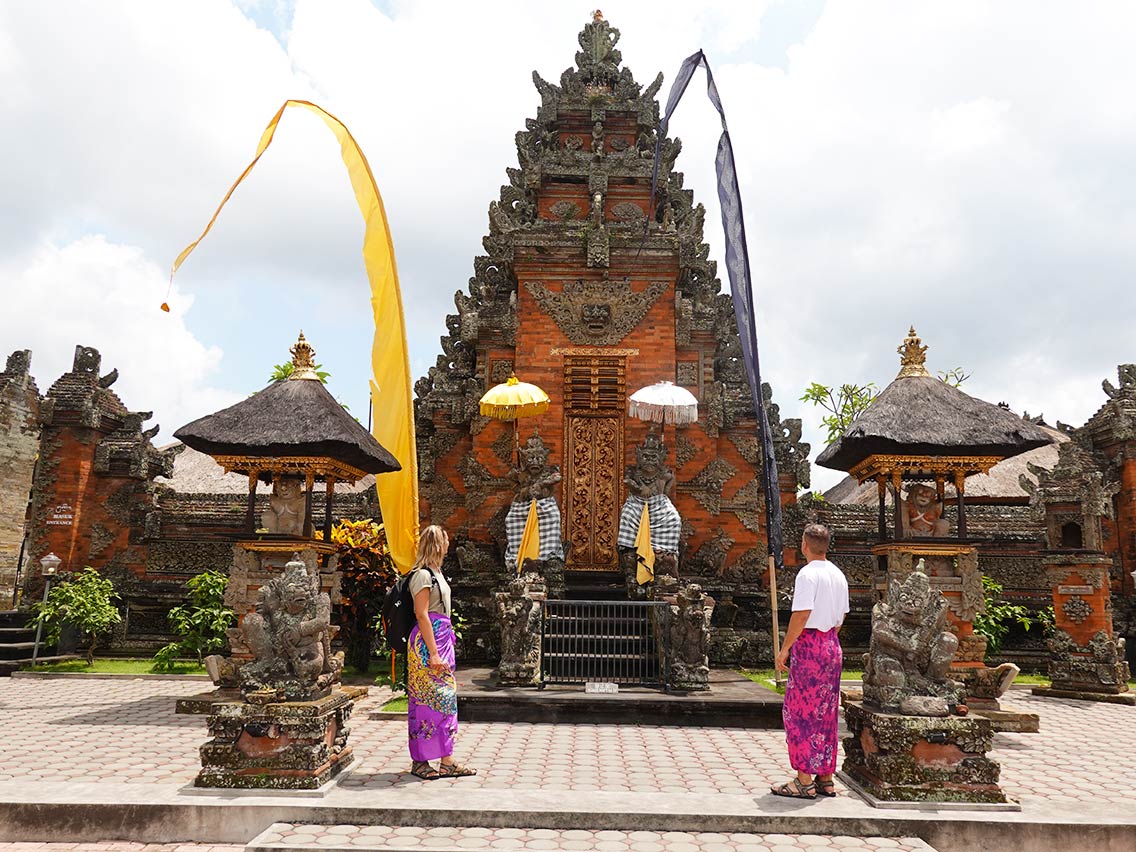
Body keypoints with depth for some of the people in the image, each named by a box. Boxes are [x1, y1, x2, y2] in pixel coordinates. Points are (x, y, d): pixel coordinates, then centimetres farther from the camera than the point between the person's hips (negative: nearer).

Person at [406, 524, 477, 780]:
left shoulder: (435, 573, 17)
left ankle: (447, 761, 14)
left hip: (441, 639, 10)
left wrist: (442, 649, 18)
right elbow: (421, 614, -17)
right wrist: (433, 653, -20)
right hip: (427, 643, -10)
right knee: (429, 700, -5)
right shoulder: (423, 574, -12)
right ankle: (420, 761, 4)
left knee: (445, 699, 9)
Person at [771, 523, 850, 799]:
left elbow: (802, 614, -20)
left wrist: (785, 648, -13)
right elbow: (841, 616, 16)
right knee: (826, 713, 13)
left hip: (809, 644, -8)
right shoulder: (838, 575, 11)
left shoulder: (808, 574, -15)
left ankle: (804, 781, 1)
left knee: (799, 711, -1)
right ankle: (825, 778, 20)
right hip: (832, 645, 8)